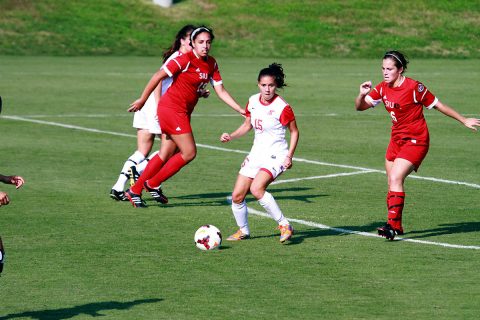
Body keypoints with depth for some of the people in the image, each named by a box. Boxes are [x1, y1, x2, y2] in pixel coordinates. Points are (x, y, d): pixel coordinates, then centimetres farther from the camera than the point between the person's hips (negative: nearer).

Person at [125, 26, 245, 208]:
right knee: (189, 152, -8)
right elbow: (158, 77, -12)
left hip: (183, 113, 8)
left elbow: (221, 91, 9)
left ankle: (135, 191, 15)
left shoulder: (211, 64, 6)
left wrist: (241, 110, 1)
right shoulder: (185, 60, -16)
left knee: (165, 155, 8)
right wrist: (142, 100, -8)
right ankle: (152, 183, 3)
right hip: (172, 109, -8)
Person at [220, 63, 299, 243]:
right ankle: (243, 231, 26)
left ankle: (285, 226, -19)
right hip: (257, 154, 7)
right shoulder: (253, 101, 2)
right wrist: (231, 136, 3)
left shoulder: (282, 107, -16)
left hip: (275, 156, -7)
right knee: (237, 196, 2)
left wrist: (289, 156, -14)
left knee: (256, 189, -29)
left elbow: (294, 132, -5)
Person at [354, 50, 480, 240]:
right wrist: (362, 95, -22)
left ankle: (392, 225, -24)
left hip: (416, 140, -7)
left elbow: (438, 105, -7)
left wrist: (464, 121, 0)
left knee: (395, 179, -21)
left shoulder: (414, 87, -17)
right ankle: (396, 226, 24)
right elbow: (360, 107, 1)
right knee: (392, 182, 11)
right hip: (397, 139, 7)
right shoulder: (383, 88, 1)